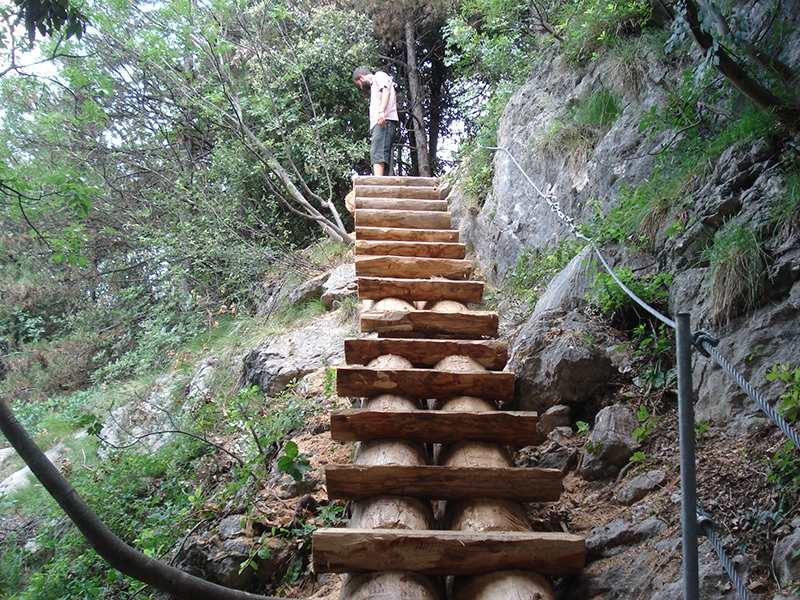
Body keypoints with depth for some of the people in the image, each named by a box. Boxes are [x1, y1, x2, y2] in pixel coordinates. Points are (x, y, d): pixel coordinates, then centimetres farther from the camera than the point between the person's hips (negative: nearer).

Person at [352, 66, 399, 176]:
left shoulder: (379, 76, 12)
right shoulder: (374, 87, 37)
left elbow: (386, 91, -9)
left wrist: (381, 111, -25)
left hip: (384, 121, -10)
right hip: (378, 123, 10)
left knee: (377, 154, -25)